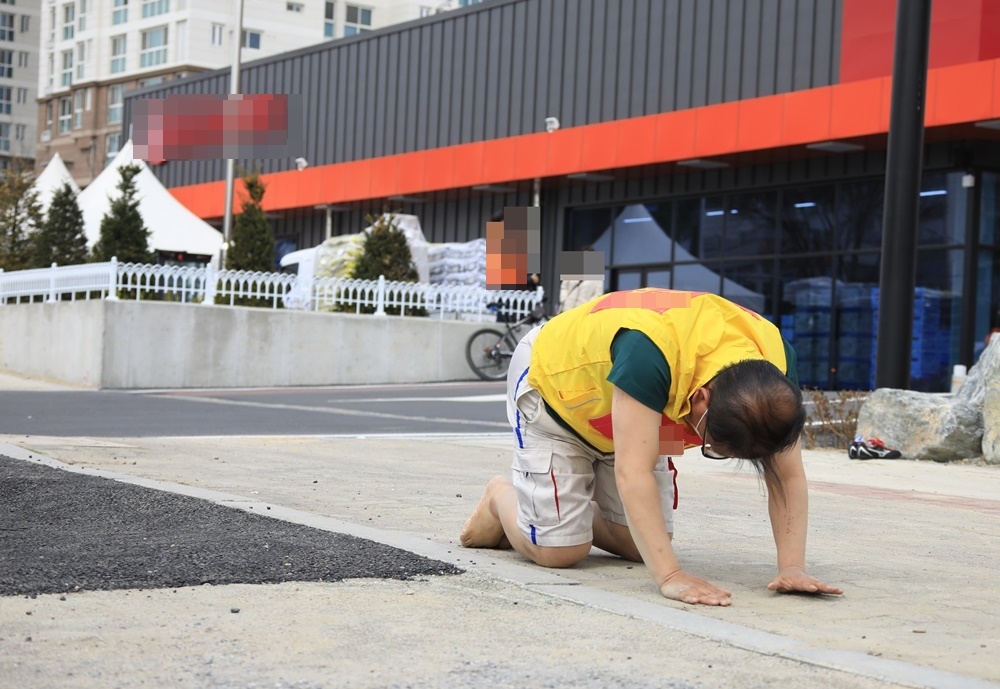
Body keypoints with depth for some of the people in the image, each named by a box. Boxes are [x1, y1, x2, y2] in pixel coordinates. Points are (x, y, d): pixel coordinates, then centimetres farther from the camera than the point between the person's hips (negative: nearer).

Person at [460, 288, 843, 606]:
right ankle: (501, 498, 20)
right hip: (551, 386, -6)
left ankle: (568, 507, 28)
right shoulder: (651, 351, -47)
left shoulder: (775, 362, -28)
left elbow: (787, 476, -24)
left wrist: (792, 567, -36)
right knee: (559, 550, -11)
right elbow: (633, 472, -47)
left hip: (622, 413, 6)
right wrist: (671, 576, -51)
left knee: (642, 546, 2)